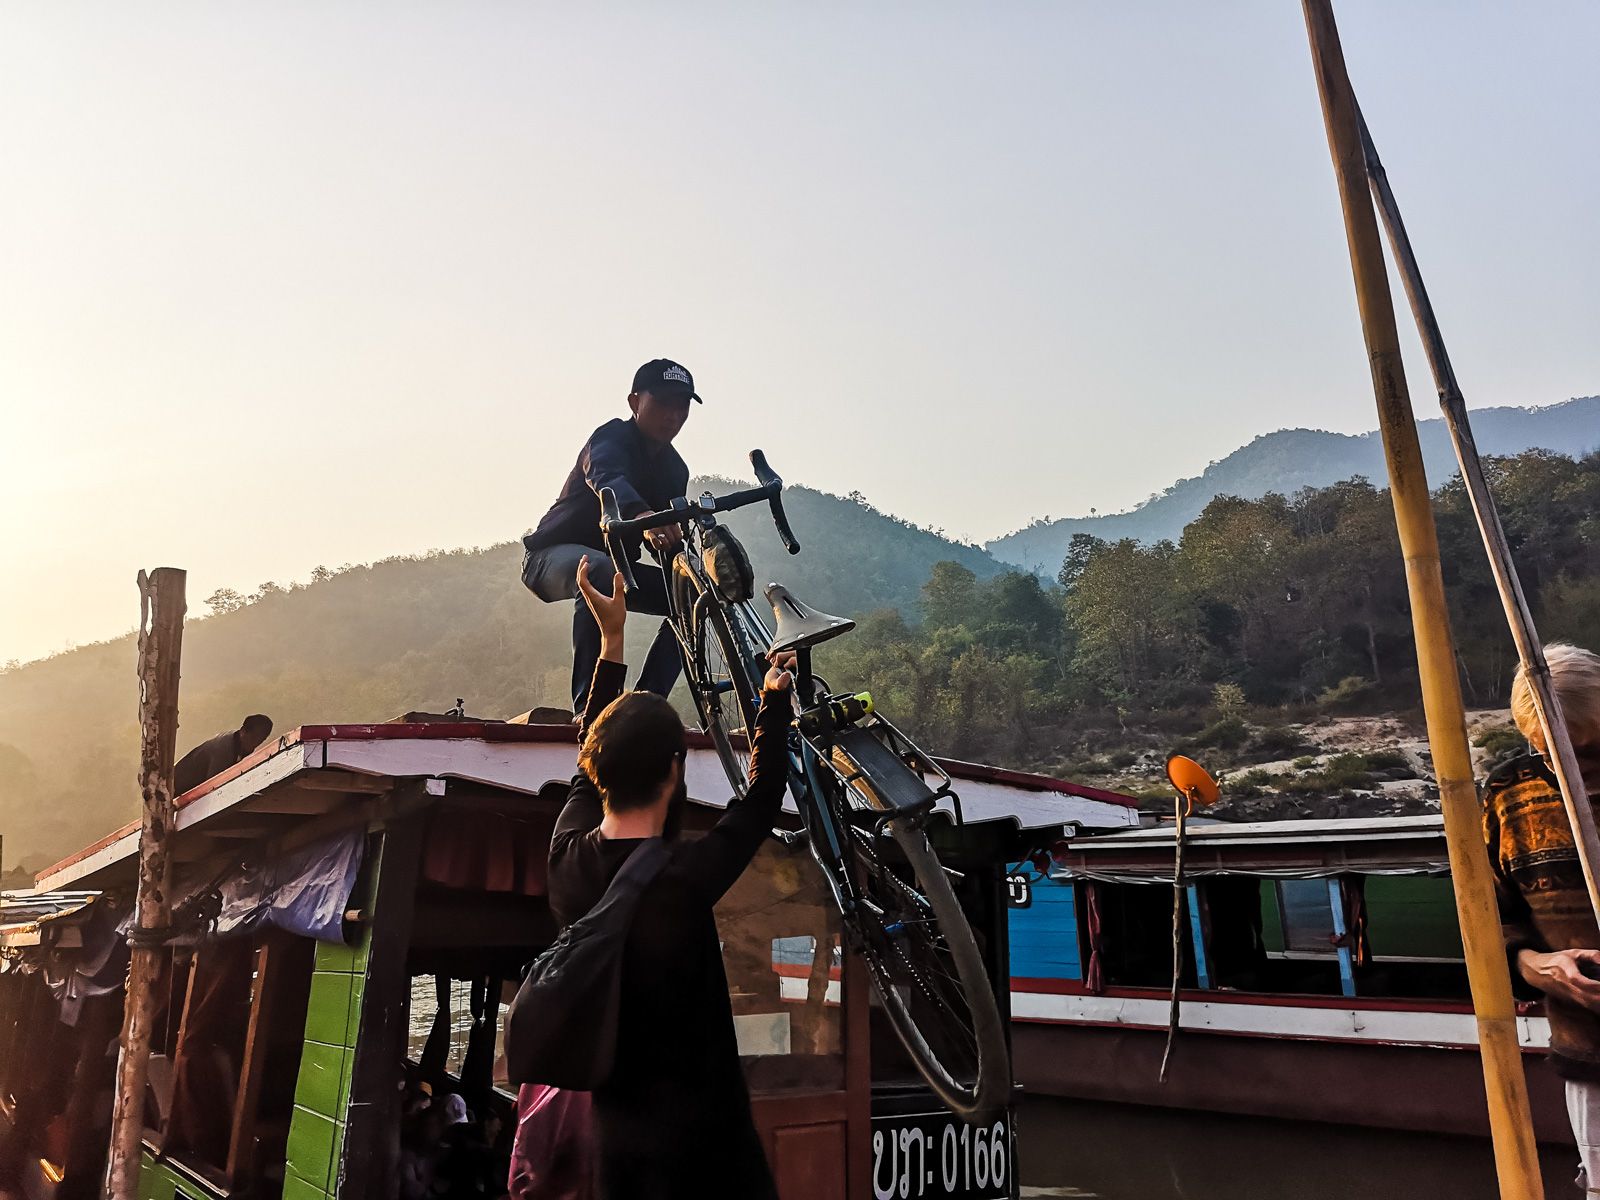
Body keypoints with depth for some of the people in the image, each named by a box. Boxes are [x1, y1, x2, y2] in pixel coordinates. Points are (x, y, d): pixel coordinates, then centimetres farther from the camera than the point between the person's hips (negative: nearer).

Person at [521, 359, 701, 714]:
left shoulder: (674, 468, 5)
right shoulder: (612, 438, -17)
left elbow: (671, 538, 2)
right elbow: (606, 478, -42)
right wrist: (641, 516, -64)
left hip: (614, 562, 8)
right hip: (553, 554, -7)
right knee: (600, 574, -40)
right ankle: (590, 707, -38)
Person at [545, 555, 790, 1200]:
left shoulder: (567, 859, -10)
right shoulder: (682, 879, -26)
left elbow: (590, 765, 6)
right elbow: (762, 800, -11)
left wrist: (611, 639, 10)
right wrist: (775, 702, 5)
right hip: (702, 1137, -6)